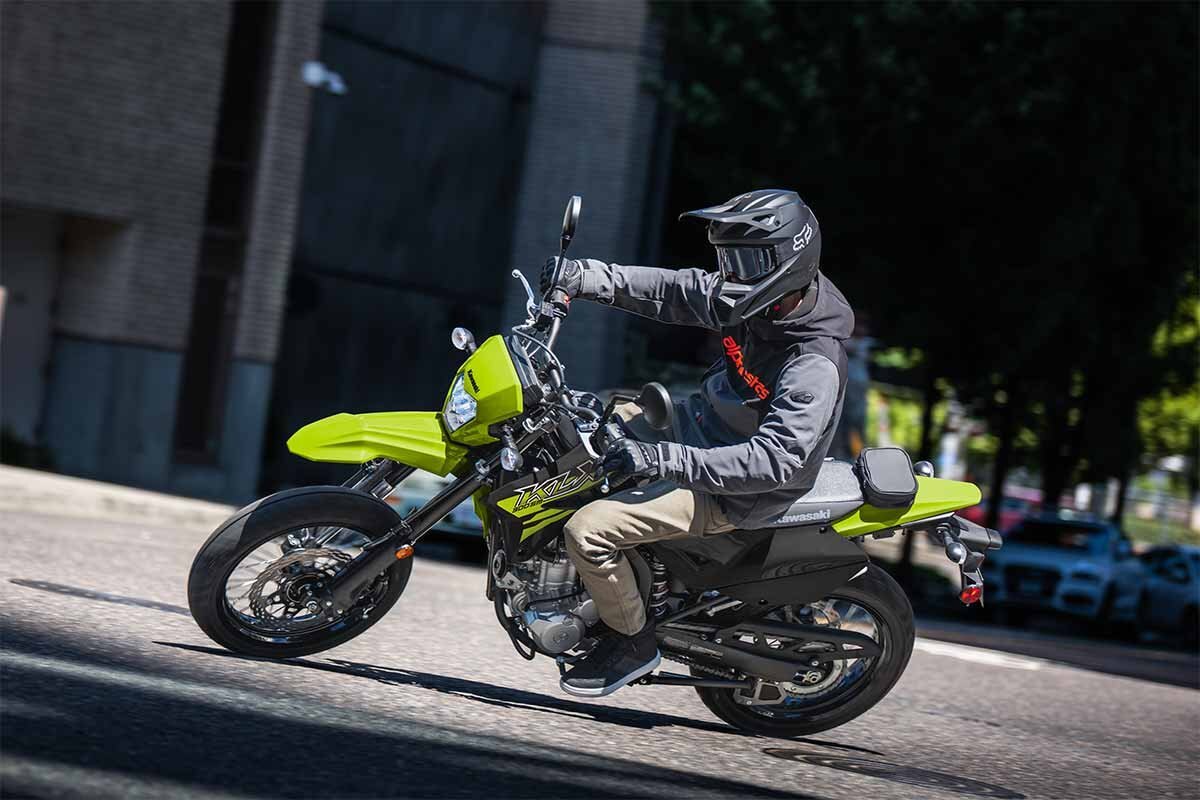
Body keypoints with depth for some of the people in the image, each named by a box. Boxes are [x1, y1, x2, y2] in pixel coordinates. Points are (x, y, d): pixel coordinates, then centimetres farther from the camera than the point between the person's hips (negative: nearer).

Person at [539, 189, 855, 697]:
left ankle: (633, 642, 2)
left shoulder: (814, 367, -30)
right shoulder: (762, 301, -5)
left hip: (728, 493, -10)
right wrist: (587, 278, -7)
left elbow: (774, 461, -37)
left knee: (587, 530, -22)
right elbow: (676, 292, 5)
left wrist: (665, 459, -40)